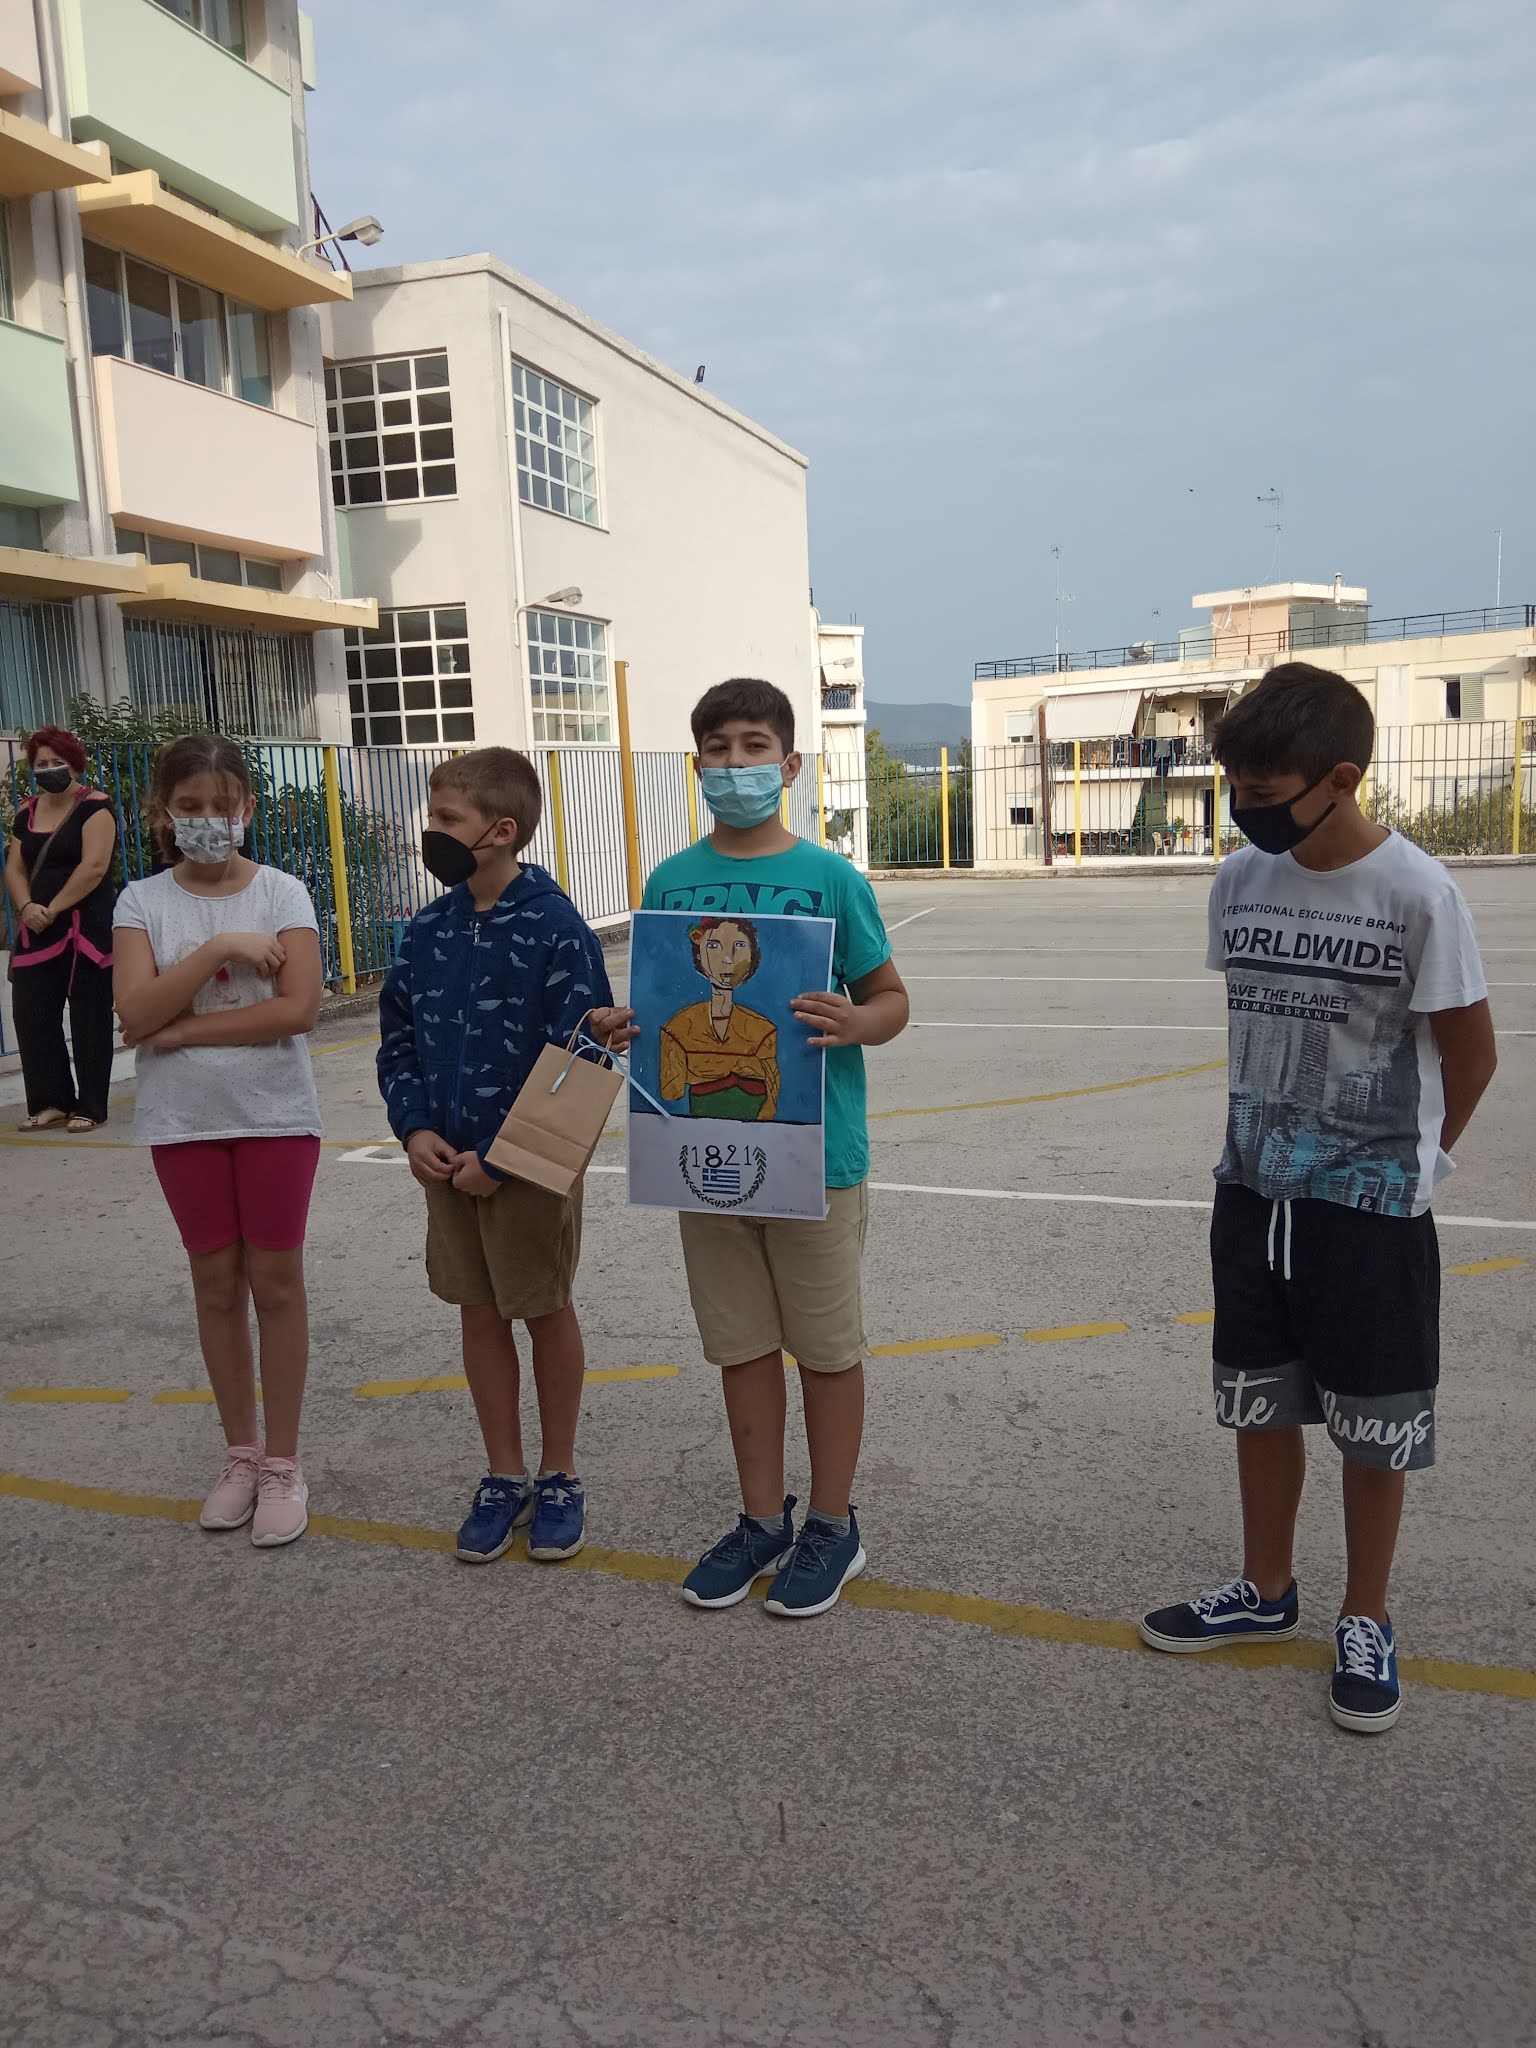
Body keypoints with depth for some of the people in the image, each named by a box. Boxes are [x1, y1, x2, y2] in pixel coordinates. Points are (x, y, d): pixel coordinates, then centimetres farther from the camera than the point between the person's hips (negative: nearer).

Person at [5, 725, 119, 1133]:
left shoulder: (94, 806, -6)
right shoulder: (27, 812, 14)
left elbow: (94, 866, -16)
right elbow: (15, 869, 12)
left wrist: (53, 909, -14)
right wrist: (27, 907, -8)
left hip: (86, 927, -6)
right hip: (36, 932, 6)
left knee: (89, 1019, 0)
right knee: (32, 1015, 3)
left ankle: (90, 1107, 7)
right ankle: (52, 1100, 15)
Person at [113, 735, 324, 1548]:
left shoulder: (282, 893, -5)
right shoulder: (143, 902, 0)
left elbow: (297, 1008, -17)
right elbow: (135, 1015, -13)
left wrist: (182, 1030, -15)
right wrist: (219, 948, -20)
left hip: (274, 1113, -2)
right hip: (184, 1120, 2)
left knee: (275, 1280, 4)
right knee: (216, 1282, 11)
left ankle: (282, 1464, 16)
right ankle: (241, 1454, 27)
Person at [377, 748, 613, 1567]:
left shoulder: (555, 928, -15)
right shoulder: (427, 931, 4)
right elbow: (398, 1037, 11)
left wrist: (500, 1157, -17)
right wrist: (415, 1129, -5)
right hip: (447, 1163, 6)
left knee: (546, 1314, 9)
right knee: (478, 1313, 13)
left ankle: (558, 1478, 27)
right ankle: (504, 1476, 29)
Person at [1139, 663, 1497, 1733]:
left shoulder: (1419, 894, -16)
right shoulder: (1241, 880, -1)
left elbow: (1471, 1054, -6)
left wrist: (1403, 1162, 5)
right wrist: (1270, 1142, 10)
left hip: (1373, 1208, -5)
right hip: (1254, 1192, 5)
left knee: (1372, 1427, 9)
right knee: (1260, 1404, 17)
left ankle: (1366, 1623, 29)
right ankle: (1266, 1591, 36)